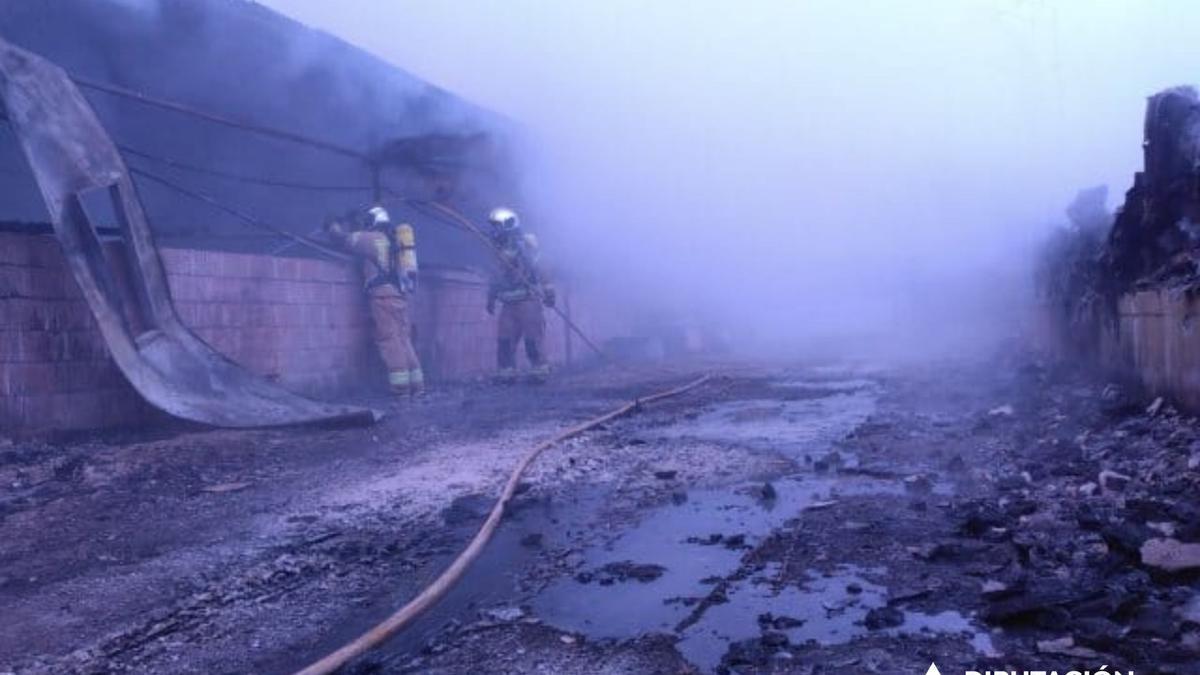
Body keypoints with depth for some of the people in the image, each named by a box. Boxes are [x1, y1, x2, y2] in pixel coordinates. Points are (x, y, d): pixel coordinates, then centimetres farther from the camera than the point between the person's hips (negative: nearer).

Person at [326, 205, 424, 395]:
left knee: (390, 339, -7)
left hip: (384, 294, -7)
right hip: (402, 294, 7)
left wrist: (333, 226, 24)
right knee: (403, 339, 10)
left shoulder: (372, 238, 0)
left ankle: (401, 384, -12)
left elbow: (345, 238, 3)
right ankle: (416, 383, 8)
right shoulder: (397, 237, 20)